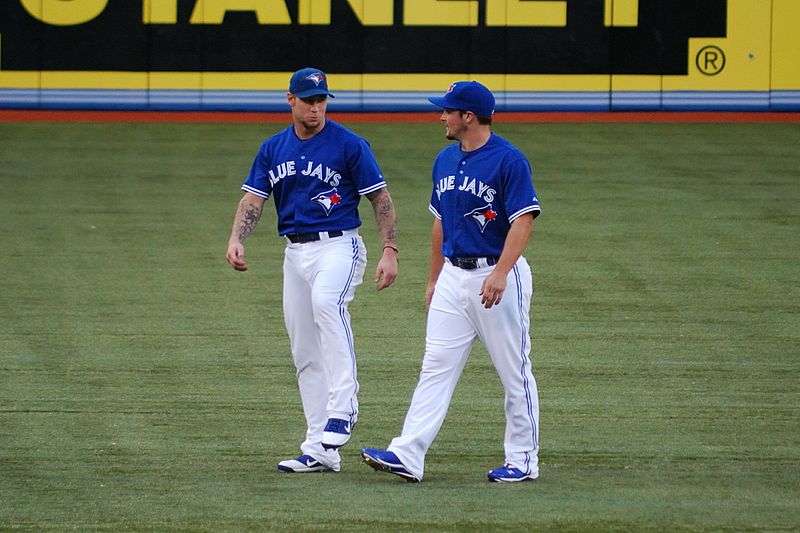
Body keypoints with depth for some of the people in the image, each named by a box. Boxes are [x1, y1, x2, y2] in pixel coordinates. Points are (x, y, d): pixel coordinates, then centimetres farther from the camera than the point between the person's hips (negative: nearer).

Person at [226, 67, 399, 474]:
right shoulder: (273, 149, 10)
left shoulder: (349, 145, -4)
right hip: (295, 252, 6)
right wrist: (236, 239, -14)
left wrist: (390, 251, -12)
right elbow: (253, 198, 4)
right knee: (306, 356, 6)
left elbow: (381, 199, -3)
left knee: (326, 302, -38)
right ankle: (319, 451, 10)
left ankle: (342, 408, -39)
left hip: (338, 246, -6)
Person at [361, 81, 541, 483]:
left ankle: (523, 460, 11)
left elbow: (524, 220, -18)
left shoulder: (508, 160, -12)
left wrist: (499, 274, -28)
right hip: (454, 277, 7)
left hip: (498, 274, -7)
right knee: (436, 367, 0)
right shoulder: (446, 160, 12)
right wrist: (434, 280, 20)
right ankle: (407, 456, -6)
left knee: (514, 372, 2)